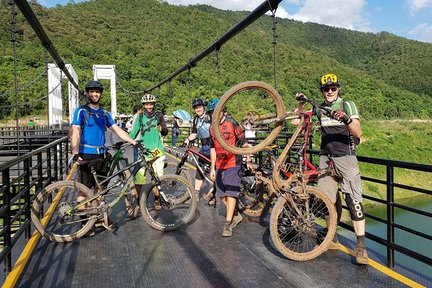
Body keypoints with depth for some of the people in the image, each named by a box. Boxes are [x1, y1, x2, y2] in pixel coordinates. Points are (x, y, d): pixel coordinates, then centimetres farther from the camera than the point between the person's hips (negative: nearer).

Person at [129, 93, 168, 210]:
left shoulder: (158, 115, 6)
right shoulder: (140, 117, 7)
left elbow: (165, 132, 2)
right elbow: (133, 133, 8)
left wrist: (161, 129, -21)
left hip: (157, 150, 0)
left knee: (157, 176, 1)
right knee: (139, 176, -8)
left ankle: (157, 199, 19)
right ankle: (137, 199, 7)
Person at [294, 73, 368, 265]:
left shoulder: (347, 105, -4)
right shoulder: (319, 109, 9)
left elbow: (358, 133, -14)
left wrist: (347, 119, -32)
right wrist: (301, 103, 0)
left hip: (345, 157, -4)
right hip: (326, 158, 5)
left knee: (354, 201, -9)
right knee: (328, 201, 8)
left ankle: (361, 247, -4)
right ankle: (332, 240, 22)